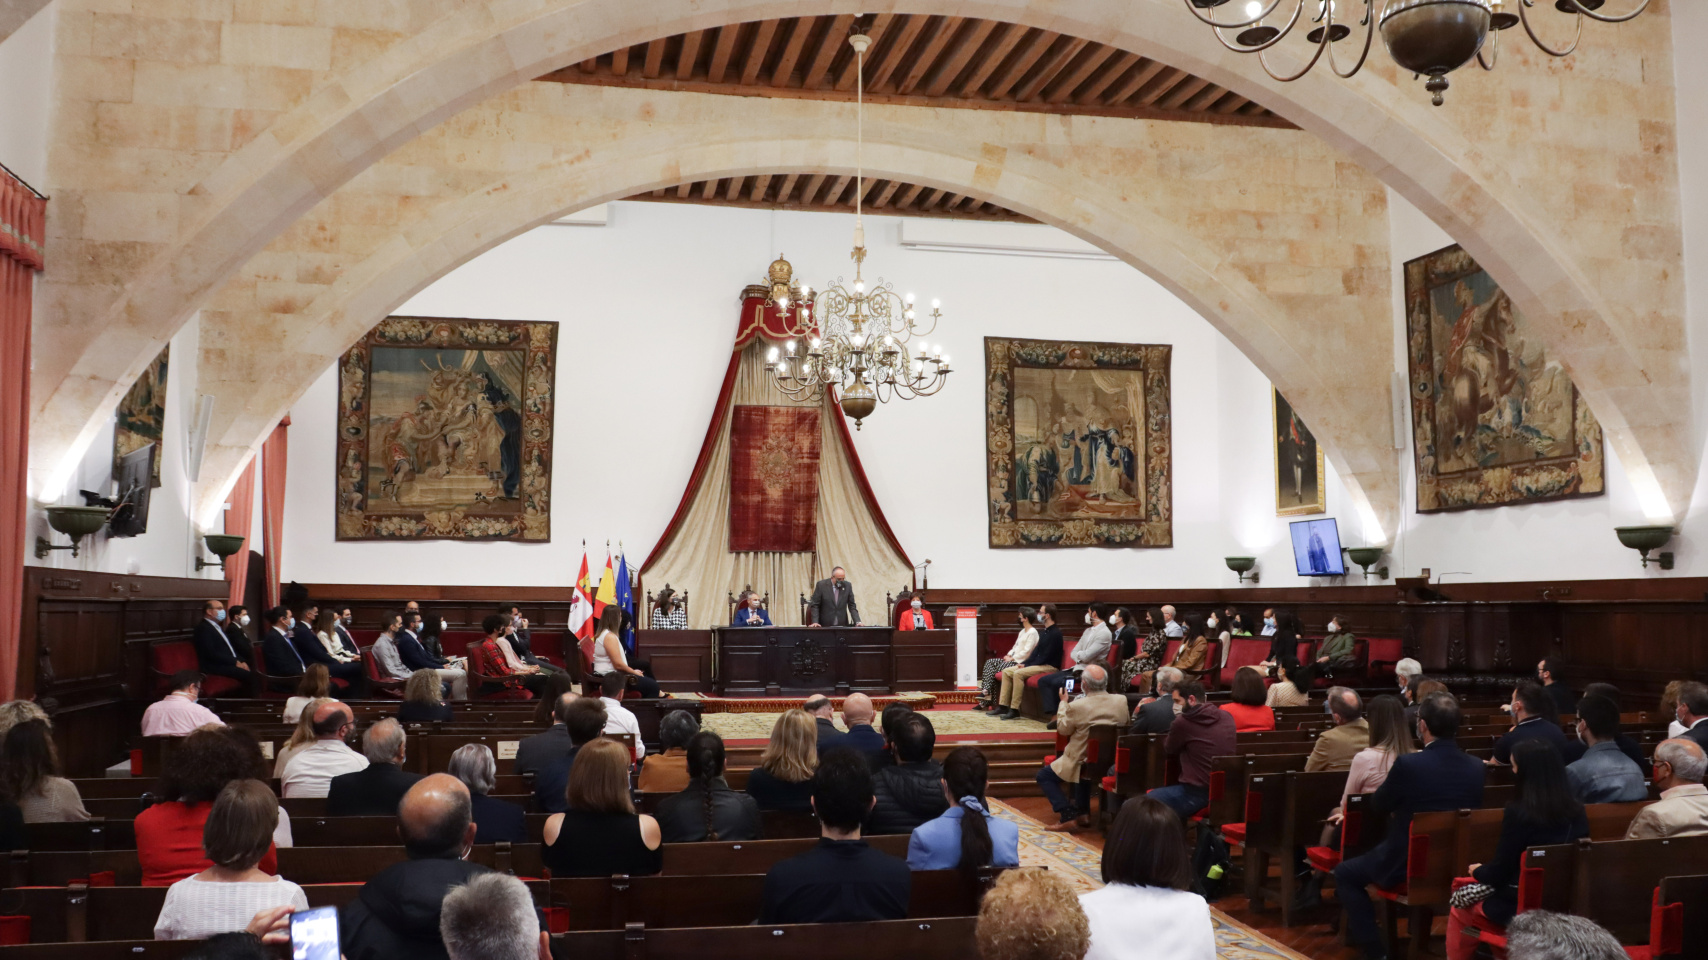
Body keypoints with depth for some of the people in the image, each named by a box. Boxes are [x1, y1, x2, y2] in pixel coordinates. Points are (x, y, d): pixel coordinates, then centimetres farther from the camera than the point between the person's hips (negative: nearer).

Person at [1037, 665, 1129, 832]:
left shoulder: (1076, 706, -23)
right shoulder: (1121, 701, -11)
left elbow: (1063, 730, -6)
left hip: (1081, 763, -6)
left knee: (1044, 775, 11)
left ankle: (1068, 815, -2)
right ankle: (1083, 812, 34)